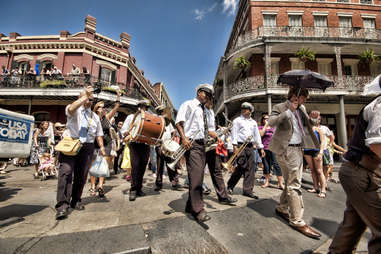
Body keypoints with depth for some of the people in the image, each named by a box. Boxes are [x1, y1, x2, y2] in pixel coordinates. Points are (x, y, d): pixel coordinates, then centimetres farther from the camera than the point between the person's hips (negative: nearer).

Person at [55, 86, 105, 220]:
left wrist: (101, 146, 8)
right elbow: (71, 109, -21)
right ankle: (62, 205, -11)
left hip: (87, 147, 4)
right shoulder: (75, 110, 6)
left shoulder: (95, 116, 20)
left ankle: (76, 201, 21)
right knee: (66, 172, -14)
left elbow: (98, 134, 20)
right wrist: (85, 96, -22)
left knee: (82, 175, 7)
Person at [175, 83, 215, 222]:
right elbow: (178, 122, -8)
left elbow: (210, 129, 23)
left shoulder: (206, 111, 25)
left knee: (198, 175, 9)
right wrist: (184, 138, -20)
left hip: (202, 144, 8)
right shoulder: (188, 104, 3)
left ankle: (190, 206, 22)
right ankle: (198, 210, -6)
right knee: (196, 175, -14)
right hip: (191, 144, -8)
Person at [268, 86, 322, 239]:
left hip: (299, 149, 9)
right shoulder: (280, 108, -7)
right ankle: (297, 221, 6)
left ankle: (282, 208, 32)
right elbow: (271, 122, -24)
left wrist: (313, 117, 6)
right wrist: (289, 111, -25)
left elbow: (306, 124, 26)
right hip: (286, 150, -8)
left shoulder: (301, 109, 15)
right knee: (294, 184, -5)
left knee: (292, 182, 15)